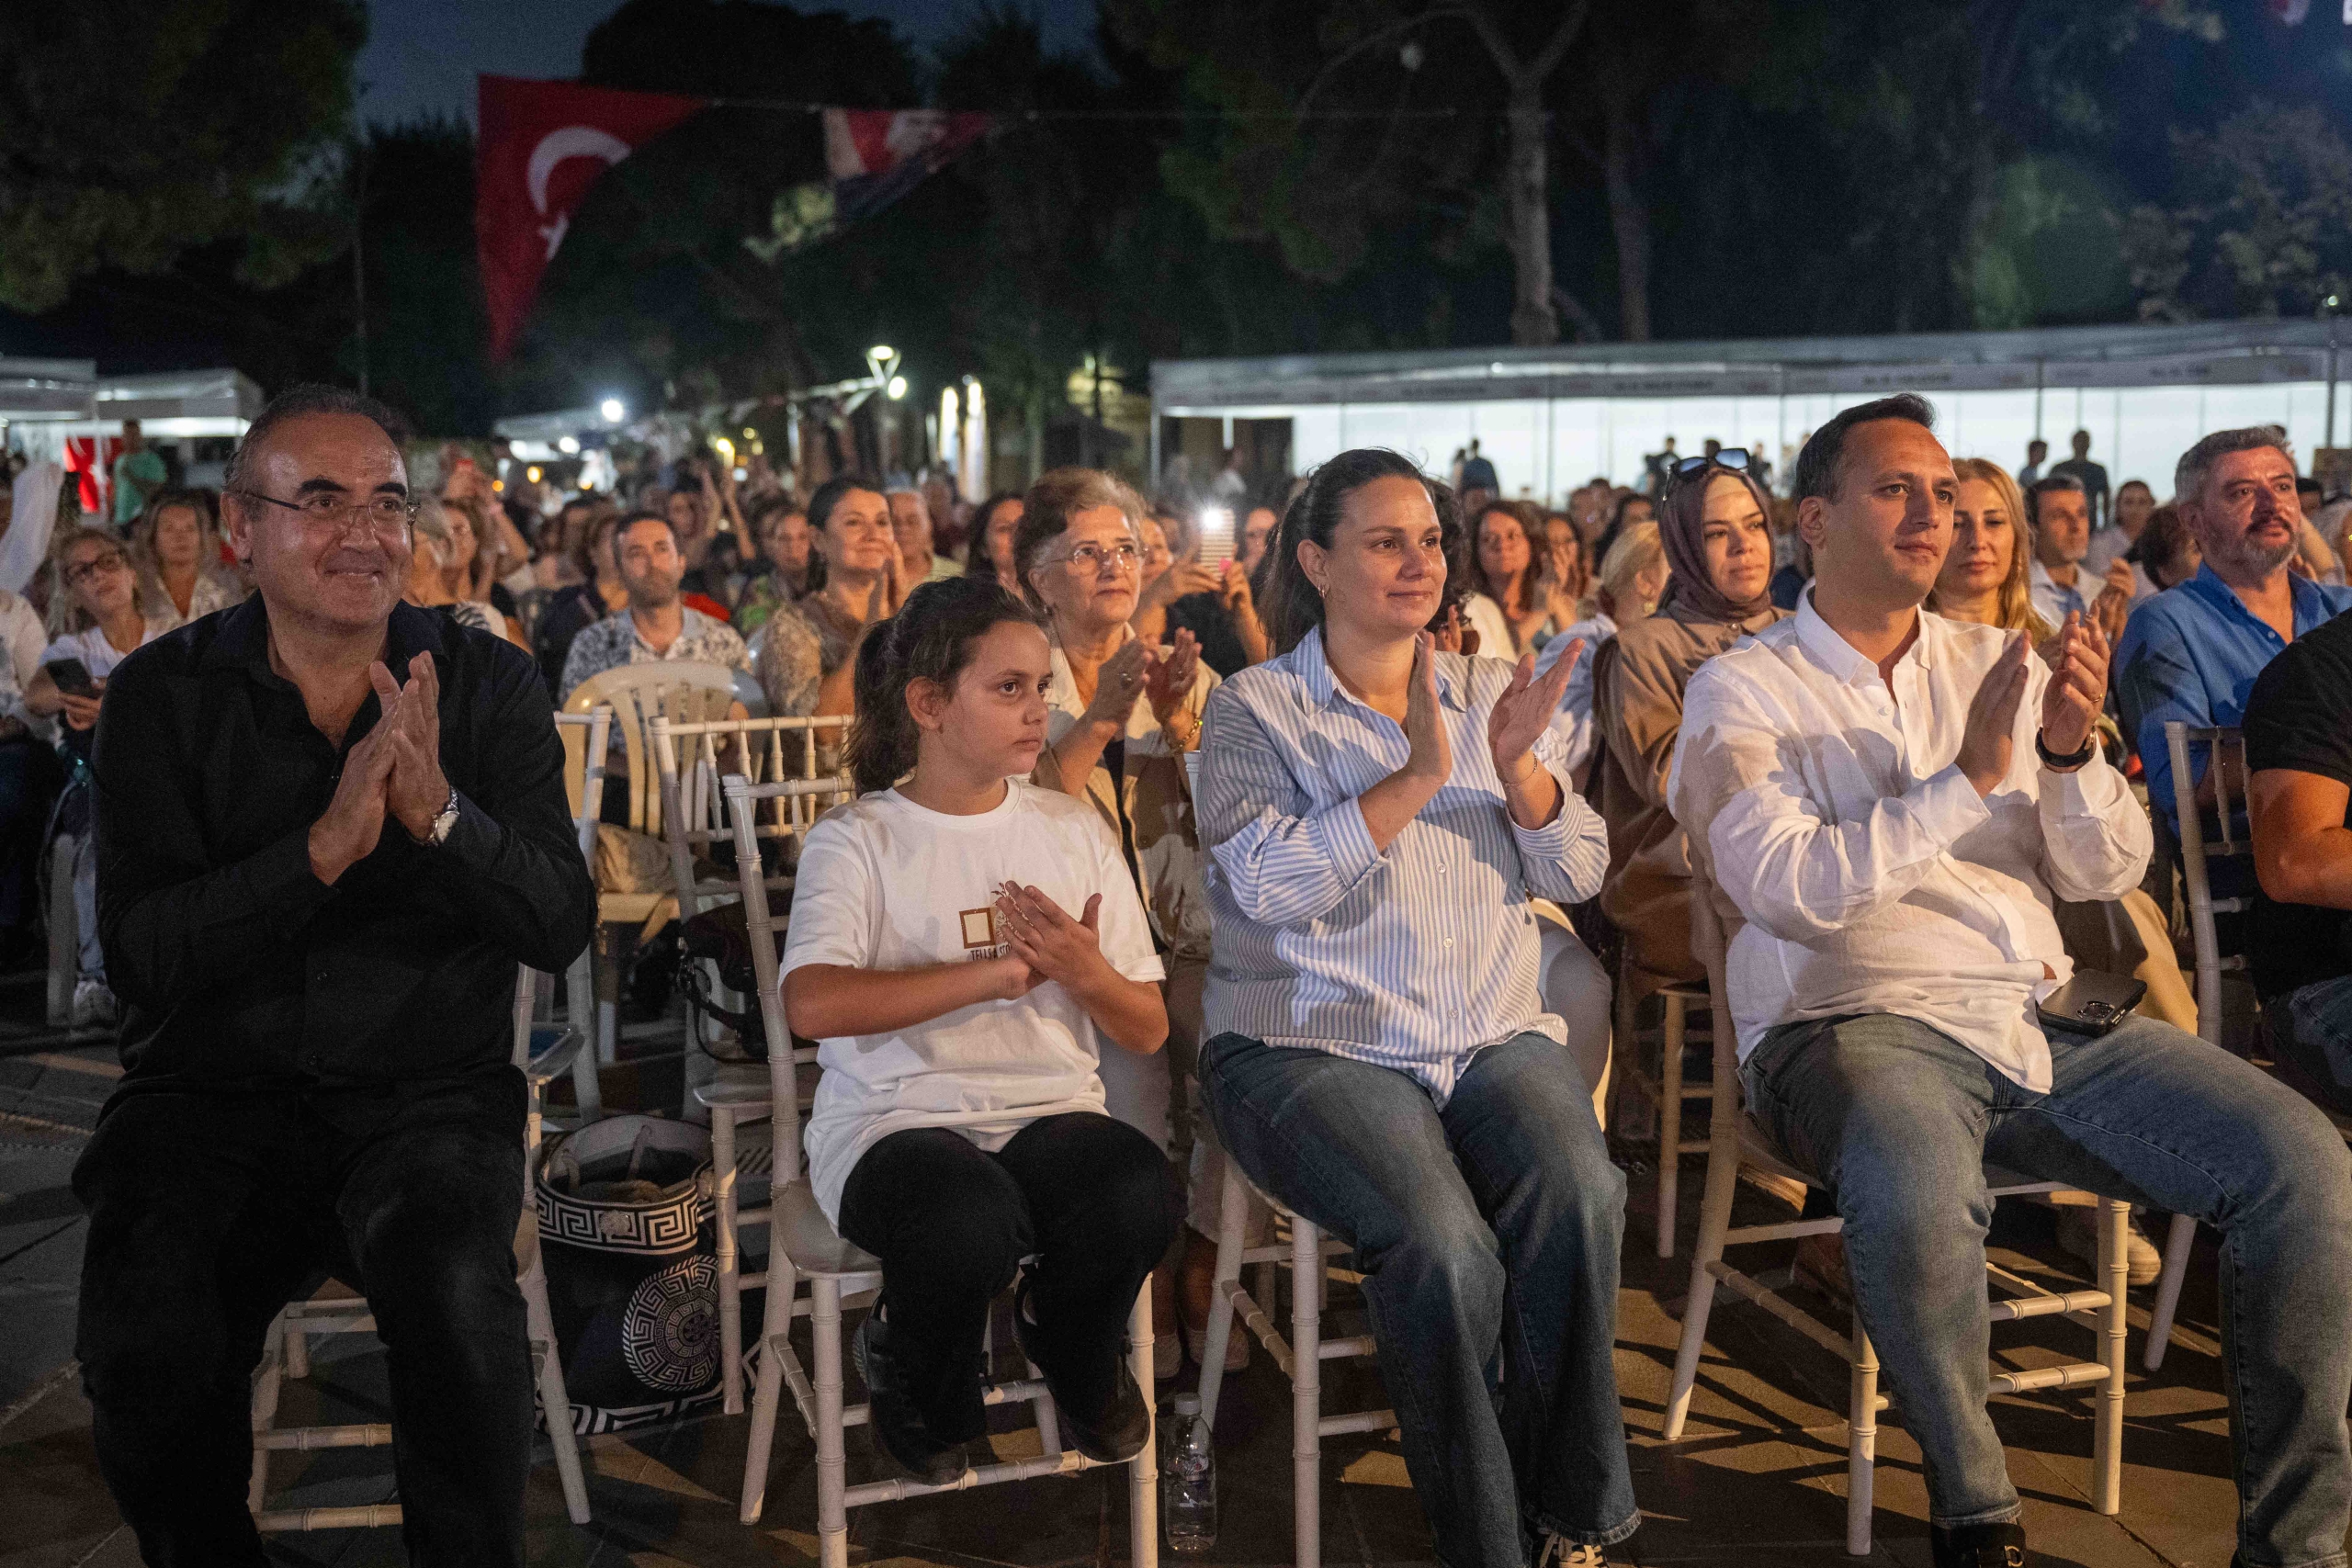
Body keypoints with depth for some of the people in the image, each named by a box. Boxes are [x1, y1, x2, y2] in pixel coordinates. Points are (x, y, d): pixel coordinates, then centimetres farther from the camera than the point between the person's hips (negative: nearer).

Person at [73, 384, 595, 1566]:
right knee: (144, 1341, -25)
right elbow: (139, 957, -10)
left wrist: (440, 813, -24)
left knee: (454, 1294, -30)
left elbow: (562, 928, -6)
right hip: (209, 1097, 1)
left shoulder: (488, 683, 3)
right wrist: (325, 846, -24)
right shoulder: (162, 694, 1)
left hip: (429, 1097, 0)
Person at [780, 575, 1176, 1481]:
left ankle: (1063, 1341, 7)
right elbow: (813, 1005, -19)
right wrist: (998, 971, -16)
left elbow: (1147, 1032, 13)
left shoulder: (1073, 830, 13)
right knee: (969, 1224, -37)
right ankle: (914, 1383, 3)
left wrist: (1085, 973, -11)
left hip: (1051, 1109, 3)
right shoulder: (858, 840, 1)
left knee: (1140, 1198, -31)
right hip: (896, 1117, -3)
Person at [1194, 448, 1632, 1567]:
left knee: (1581, 1197, -26)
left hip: (1495, 1034, 4)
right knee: (1445, 1246, -29)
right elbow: (1272, 888, -14)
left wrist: (1516, 767, -9)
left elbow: (1575, 875, 9)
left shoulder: (1489, 694, 16)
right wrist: (1417, 777, -18)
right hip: (1314, 1045, -3)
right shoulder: (1254, 710, 3)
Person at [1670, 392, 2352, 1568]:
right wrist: (1970, 777, -15)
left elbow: (2107, 874, 11)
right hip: (1854, 1022, -5)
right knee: (1919, 1197, -37)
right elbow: (1795, 890, -12)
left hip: (2043, 1017, 5)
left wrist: (2073, 752, -8)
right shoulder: (1740, 691, 3)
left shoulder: (1996, 665, 17)